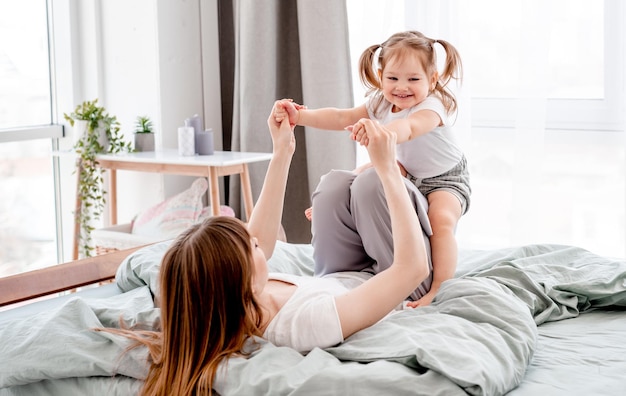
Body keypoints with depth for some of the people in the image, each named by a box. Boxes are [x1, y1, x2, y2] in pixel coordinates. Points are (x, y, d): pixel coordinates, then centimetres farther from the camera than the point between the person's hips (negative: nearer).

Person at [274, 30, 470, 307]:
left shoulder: (432, 106, -33)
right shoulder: (380, 103, -9)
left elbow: (408, 128, -56)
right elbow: (341, 118, -17)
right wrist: (300, 116, -31)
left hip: (446, 179, -8)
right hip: (410, 172, 8)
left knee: (441, 220, -33)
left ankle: (439, 289, -32)